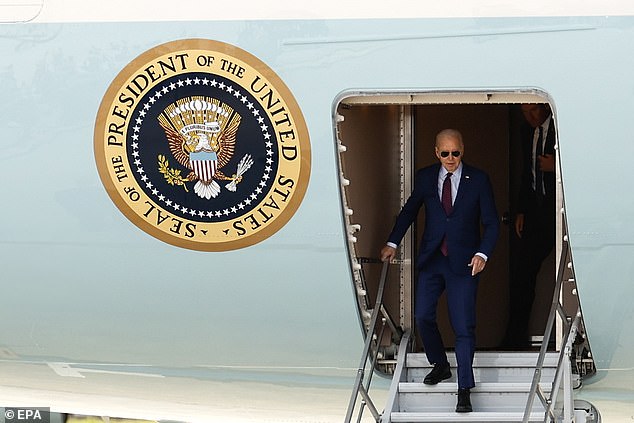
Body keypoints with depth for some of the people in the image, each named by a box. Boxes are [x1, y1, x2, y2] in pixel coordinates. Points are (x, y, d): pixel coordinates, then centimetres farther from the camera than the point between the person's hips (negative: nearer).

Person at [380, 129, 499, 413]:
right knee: (423, 316, 2)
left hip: (463, 262, -3)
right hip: (431, 260, 3)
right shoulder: (425, 178, 4)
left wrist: (482, 254, -14)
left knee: (463, 326, -4)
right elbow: (409, 211, 17)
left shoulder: (478, 180, -3)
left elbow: (491, 222, -1)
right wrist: (392, 243, 10)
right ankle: (440, 365, 28)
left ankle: (464, 390, 1)